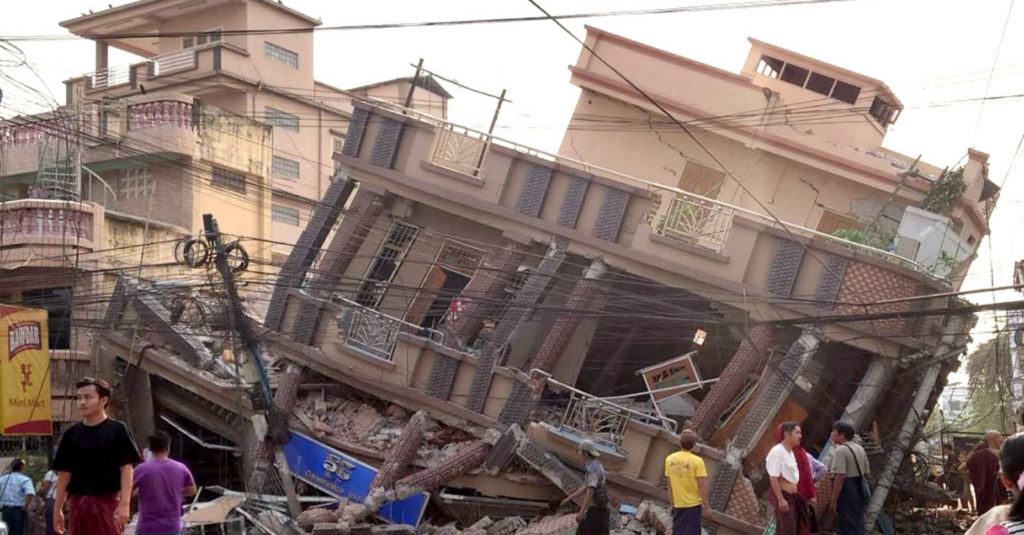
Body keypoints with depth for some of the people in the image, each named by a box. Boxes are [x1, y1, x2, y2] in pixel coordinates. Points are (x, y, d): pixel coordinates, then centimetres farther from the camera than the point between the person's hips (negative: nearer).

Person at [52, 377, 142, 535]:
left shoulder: (117, 430, -2)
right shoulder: (72, 434, 7)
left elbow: (126, 468, -6)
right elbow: (64, 473, 10)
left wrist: (124, 504, -15)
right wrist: (57, 508, 8)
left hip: (108, 502, -4)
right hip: (78, 503, 4)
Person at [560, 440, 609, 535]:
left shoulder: (593, 468, -16)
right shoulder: (597, 466, 17)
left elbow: (590, 491, -28)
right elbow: (585, 487, 28)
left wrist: (581, 512, -34)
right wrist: (569, 498, 33)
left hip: (594, 510, -9)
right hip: (602, 510, 9)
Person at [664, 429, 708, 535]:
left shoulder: (670, 459, -1)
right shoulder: (697, 461, -14)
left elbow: (669, 486, 7)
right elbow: (702, 487, -13)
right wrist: (706, 505, -3)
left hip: (678, 505, 4)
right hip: (693, 505, -4)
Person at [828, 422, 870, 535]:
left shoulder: (841, 450, -14)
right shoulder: (860, 449, 15)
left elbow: (840, 476, -21)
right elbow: (867, 472, 18)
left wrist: (834, 500, -20)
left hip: (847, 490, -9)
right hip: (860, 489, 9)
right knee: (857, 525, 15)